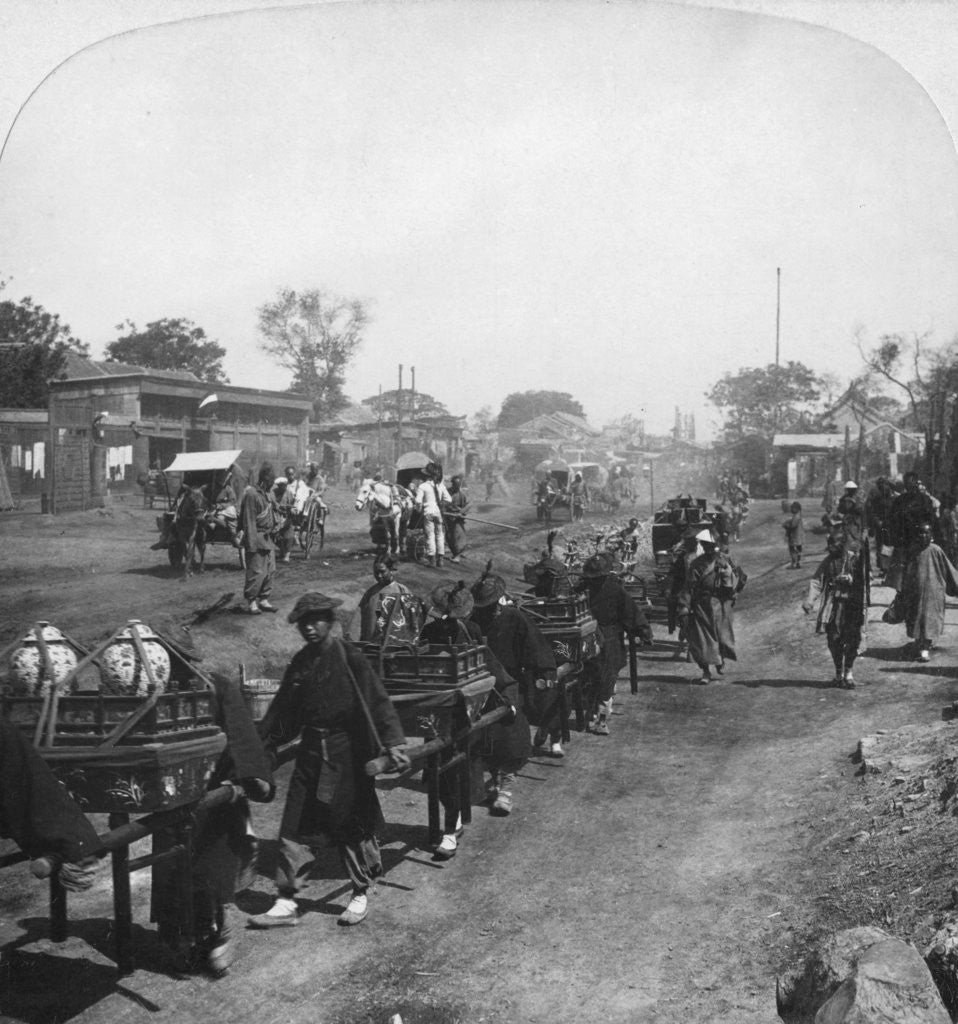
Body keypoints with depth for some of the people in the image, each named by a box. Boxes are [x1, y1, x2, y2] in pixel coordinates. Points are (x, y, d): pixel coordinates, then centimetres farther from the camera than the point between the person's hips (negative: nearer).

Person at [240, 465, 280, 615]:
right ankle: (251, 602, 3)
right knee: (257, 572, -7)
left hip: (269, 540, 9)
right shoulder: (252, 494, -15)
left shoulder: (266, 494, 14)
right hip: (258, 540, -9)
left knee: (270, 571, 11)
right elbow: (249, 522, -17)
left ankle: (263, 599, 19)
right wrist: (252, 544, -20)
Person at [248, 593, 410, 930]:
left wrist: (393, 742, -21)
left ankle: (360, 895, 25)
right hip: (311, 751, 5)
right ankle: (286, 904, 14)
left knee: (352, 826, 6)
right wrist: (263, 744, 20)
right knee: (296, 828, 5)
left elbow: (377, 701, -13)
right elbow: (282, 711, 18)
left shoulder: (349, 658, -9)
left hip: (347, 753, -5)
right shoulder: (299, 663, 8)